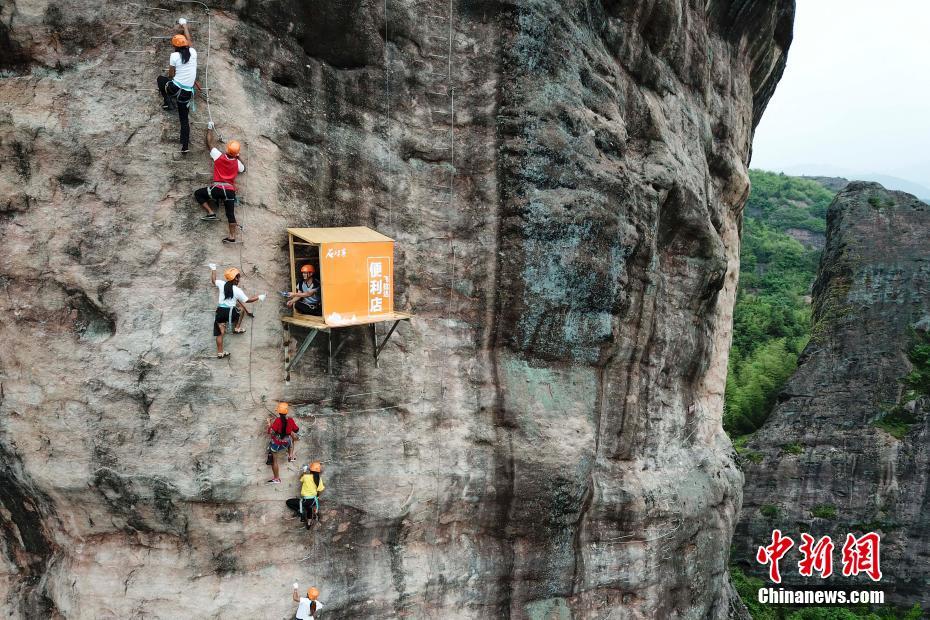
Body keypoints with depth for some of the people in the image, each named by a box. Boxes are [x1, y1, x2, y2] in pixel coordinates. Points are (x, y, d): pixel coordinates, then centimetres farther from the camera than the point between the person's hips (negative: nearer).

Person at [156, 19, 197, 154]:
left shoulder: (174, 56, -6)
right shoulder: (192, 52, 3)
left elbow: (171, 75, 2)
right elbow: (189, 40, 24)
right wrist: (184, 26, 39)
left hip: (175, 89, -3)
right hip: (187, 93, 3)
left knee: (161, 79, 30)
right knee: (184, 119, 13)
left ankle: (167, 102, 21)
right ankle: (185, 146, 8)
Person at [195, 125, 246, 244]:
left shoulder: (219, 156, -4)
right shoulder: (237, 162, 5)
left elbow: (210, 144, 10)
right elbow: (243, 169, 30)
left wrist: (209, 129, 22)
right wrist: (239, 157, 30)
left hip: (217, 188, -3)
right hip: (230, 190, 3)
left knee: (198, 194, 16)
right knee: (231, 214, 6)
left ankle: (211, 213, 4)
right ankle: (232, 237, 3)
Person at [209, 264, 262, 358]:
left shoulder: (222, 284, 4)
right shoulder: (237, 290, -5)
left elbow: (213, 280, 24)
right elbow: (247, 300, 1)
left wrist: (213, 269, 39)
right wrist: (258, 297, 13)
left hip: (220, 311, 4)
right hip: (230, 312, -3)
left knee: (219, 333, 8)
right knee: (242, 309, 27)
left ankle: (220, 353, 9)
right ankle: (237, 328, 27)